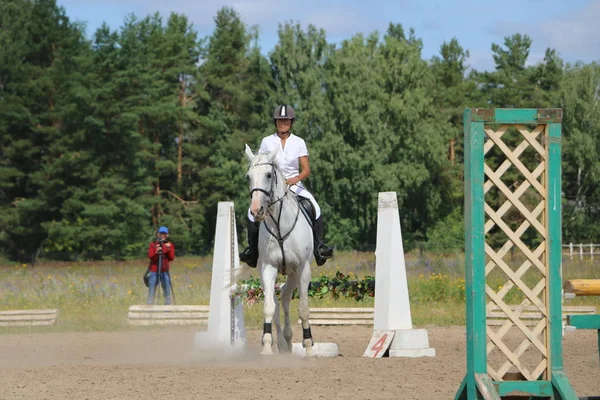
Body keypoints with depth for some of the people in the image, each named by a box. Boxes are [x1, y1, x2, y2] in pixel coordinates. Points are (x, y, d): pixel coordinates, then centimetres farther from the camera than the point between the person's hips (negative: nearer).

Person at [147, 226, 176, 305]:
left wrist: (168, 249, -15)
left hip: (165, 272, 2)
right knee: (151, 293, -6)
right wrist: (156, 251, -25)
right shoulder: (153, 244, 5)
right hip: (154, 271, -2)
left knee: (167, 294, 1)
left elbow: (172, 258, -1)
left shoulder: (170, 245, 9)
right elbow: (150, 256, -7)